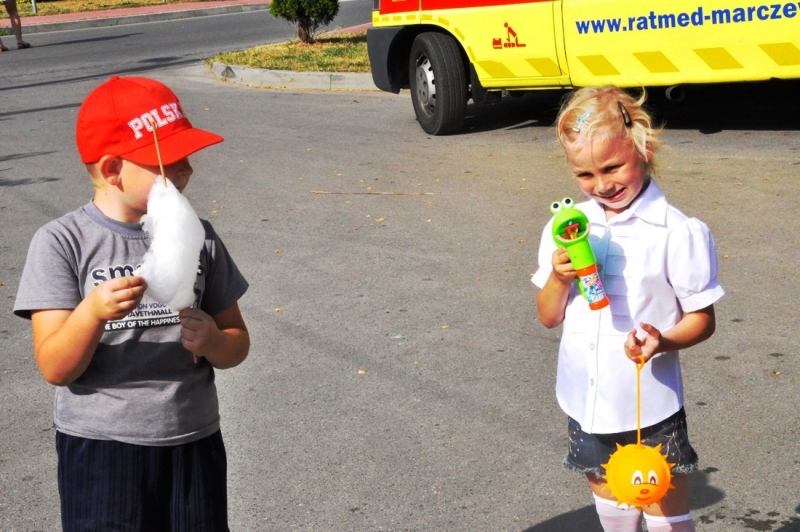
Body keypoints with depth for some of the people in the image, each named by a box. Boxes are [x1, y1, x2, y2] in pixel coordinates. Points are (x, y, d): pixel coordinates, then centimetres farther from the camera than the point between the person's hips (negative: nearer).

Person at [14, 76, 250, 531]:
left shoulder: (198, 236, 2)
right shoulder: (62, 242, -9)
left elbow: (237, 342, 8)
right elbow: (55, 369, -12)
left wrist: (212, 342, -14)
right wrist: (93, 311, -30)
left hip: (194, 442, 3)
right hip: (101, 448, -3)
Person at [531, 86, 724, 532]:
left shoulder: (679, 233, -15)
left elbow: (702, 319, -9)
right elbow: (549, 317, 5)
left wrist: (663, 341, -29)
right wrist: (558, 278, -16)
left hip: (650, 408, -4)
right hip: (587, 405, 4)